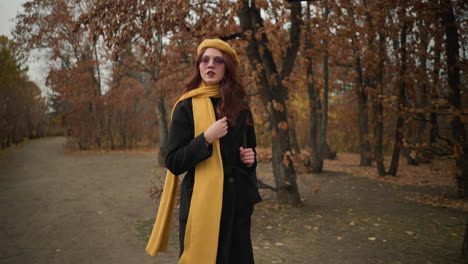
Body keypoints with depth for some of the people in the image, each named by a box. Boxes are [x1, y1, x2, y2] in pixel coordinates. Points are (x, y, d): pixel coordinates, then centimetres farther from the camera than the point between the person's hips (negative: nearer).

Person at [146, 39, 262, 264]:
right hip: (201, 202, -4)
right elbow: (174, 162, -9)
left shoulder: (240, 108, 8)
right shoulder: (186, 107, -4)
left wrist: (250, 158, -2)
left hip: (237, 201, 4)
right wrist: (206, 138, -19)